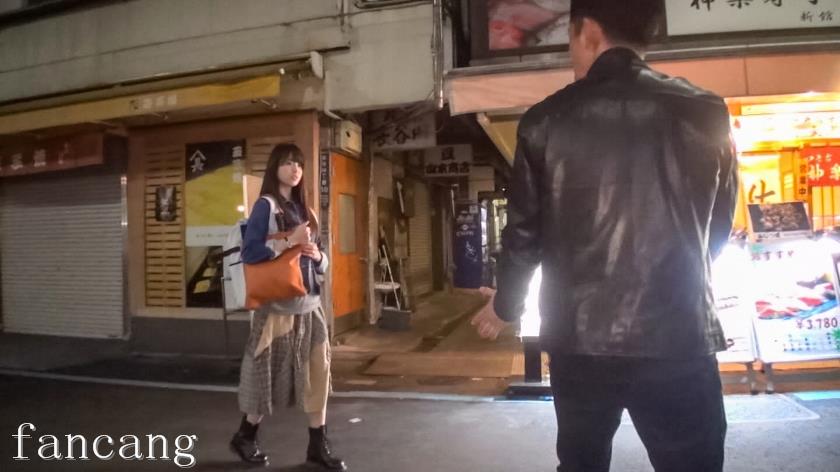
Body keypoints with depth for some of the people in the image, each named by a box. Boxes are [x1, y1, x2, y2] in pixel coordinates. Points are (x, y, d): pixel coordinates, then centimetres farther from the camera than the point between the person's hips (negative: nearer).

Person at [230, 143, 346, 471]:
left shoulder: (301, 207, 15)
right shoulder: (266, 205, -6)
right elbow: (249, 252, -17)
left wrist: (317, 255, -4)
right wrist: (289, 241, -20)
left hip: (310, 304, 7)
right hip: (279, 304, -6)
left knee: (317, 371, 6)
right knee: (272, 372, 5)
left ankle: (318, 445, 17)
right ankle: (245, 436, 27)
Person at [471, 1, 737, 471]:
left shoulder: (546, 121, -4)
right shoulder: (707, 112, 0)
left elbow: (524, 233, 1)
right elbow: (718, 226, 10)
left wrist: (505, 307, 18)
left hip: (580, 339, 1)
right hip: (681, 335, 0)